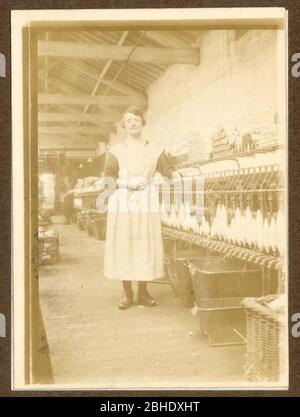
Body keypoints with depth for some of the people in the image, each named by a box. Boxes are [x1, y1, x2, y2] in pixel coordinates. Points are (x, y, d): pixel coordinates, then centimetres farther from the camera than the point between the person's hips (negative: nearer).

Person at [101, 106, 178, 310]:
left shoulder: (154, 150, 11)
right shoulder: (116, 151, 7)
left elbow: (168, 170, 5)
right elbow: (108, 177, -1)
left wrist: (176, 174, -17)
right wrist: (127, 183, -17)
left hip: (146, 201, 1)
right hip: (122, 201, -1)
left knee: (146, 244, 0)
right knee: (123, 244, -1)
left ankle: (143, 292, 13)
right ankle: (127, 293, 11)